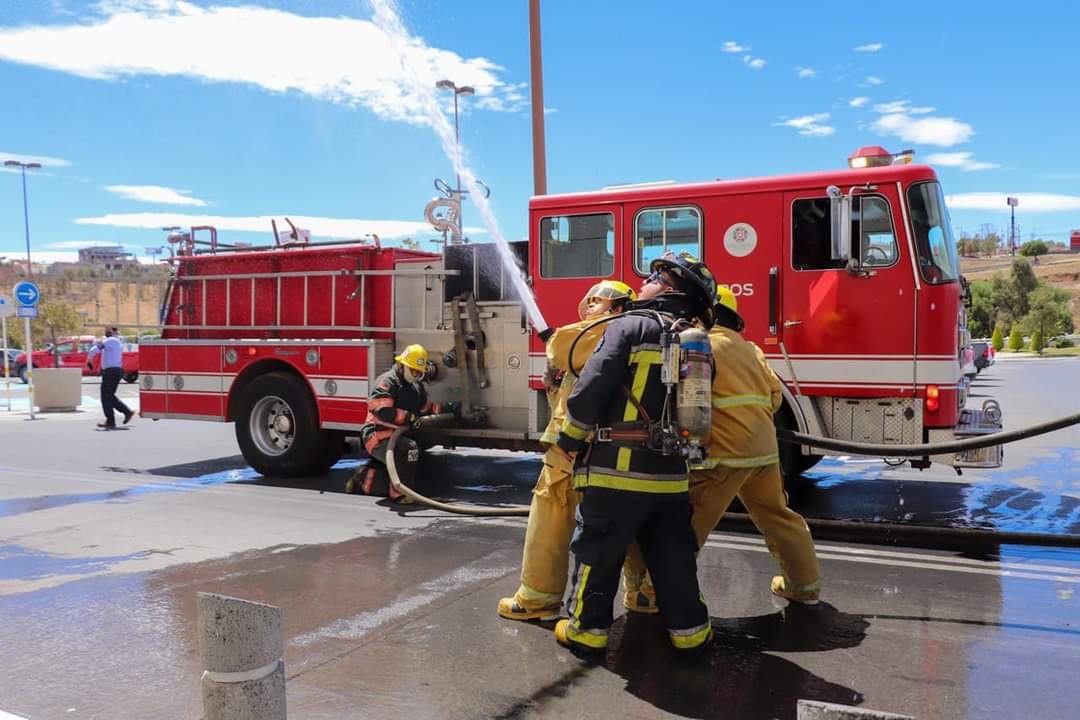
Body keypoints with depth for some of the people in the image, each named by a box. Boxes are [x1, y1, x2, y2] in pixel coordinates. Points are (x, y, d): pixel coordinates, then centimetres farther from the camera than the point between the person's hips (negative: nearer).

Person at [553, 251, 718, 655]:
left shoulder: (631, 326, -9)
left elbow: (591, 388, -15)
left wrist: (570, 438, -3)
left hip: (617, 469, -6)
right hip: (671, 472, 6)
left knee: (597, 551, 8)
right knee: (673, 554, 16)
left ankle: (587, 627, 17)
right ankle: (688, 628, 23)